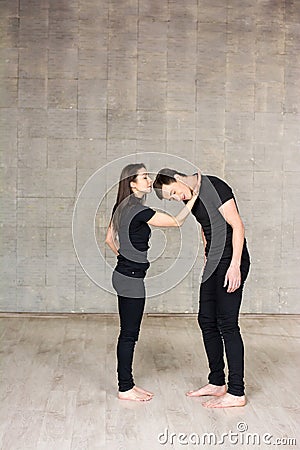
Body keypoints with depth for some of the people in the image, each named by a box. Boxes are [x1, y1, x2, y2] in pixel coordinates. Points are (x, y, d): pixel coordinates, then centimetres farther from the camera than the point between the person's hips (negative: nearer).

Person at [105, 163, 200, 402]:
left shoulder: (122, 207, 10)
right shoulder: (139, 210, -19)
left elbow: (109, 238, 18)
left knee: (128, 333, 15)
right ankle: (125, 389, 11)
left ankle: (127, 383, 24)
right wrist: (194, 196, -9)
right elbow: (177, 221, -14)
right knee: (129, 334, 0)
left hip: (123, 273, 9)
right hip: (131, 279, -9)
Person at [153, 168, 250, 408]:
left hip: (231, 261, -9)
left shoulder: (214, 187, -14)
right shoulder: (191, 198, 12)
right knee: (207, 320, 11)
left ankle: (237, 393, 0)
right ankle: (217, 383, 23)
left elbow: (237, 226, -16)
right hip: (214, 263, 9)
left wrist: (235, 265, -20)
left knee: (227, 324, -8)